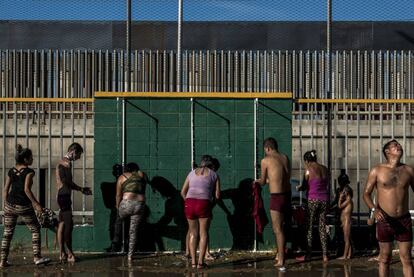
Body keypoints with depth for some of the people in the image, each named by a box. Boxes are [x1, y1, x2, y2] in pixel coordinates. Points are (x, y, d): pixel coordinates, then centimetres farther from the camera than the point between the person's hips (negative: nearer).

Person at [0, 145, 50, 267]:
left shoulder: (11, 171, 8)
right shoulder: (29, 172, -10)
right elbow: (26, 189, -19)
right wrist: (36, 204, -15)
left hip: (10, 205, 5)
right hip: (24, 206, -5)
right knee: (35, 230, 11)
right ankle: (37, 257, 11)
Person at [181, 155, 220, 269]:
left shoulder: (192, 173, 19)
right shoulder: (214, 175, 13)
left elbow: (183, 192, 17)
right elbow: (217, 195, 8)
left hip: (190, 203, 3)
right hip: (204, 204, -3)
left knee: (193, 233, 14)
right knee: (203, 233, 6)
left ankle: (193, 261, 11)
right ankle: (200, 262, 0)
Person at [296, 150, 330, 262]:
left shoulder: (309, 170, -8)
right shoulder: (324, 169, 8)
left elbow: (304, 187, -5)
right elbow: (327, 186, 11)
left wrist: (298, 187, 17)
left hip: (313, 200, -5)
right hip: (324, 199, 5)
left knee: (309, 228, 3)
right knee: (322, 227, 9)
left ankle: (308, 255, 4)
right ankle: (325, 255, 8)